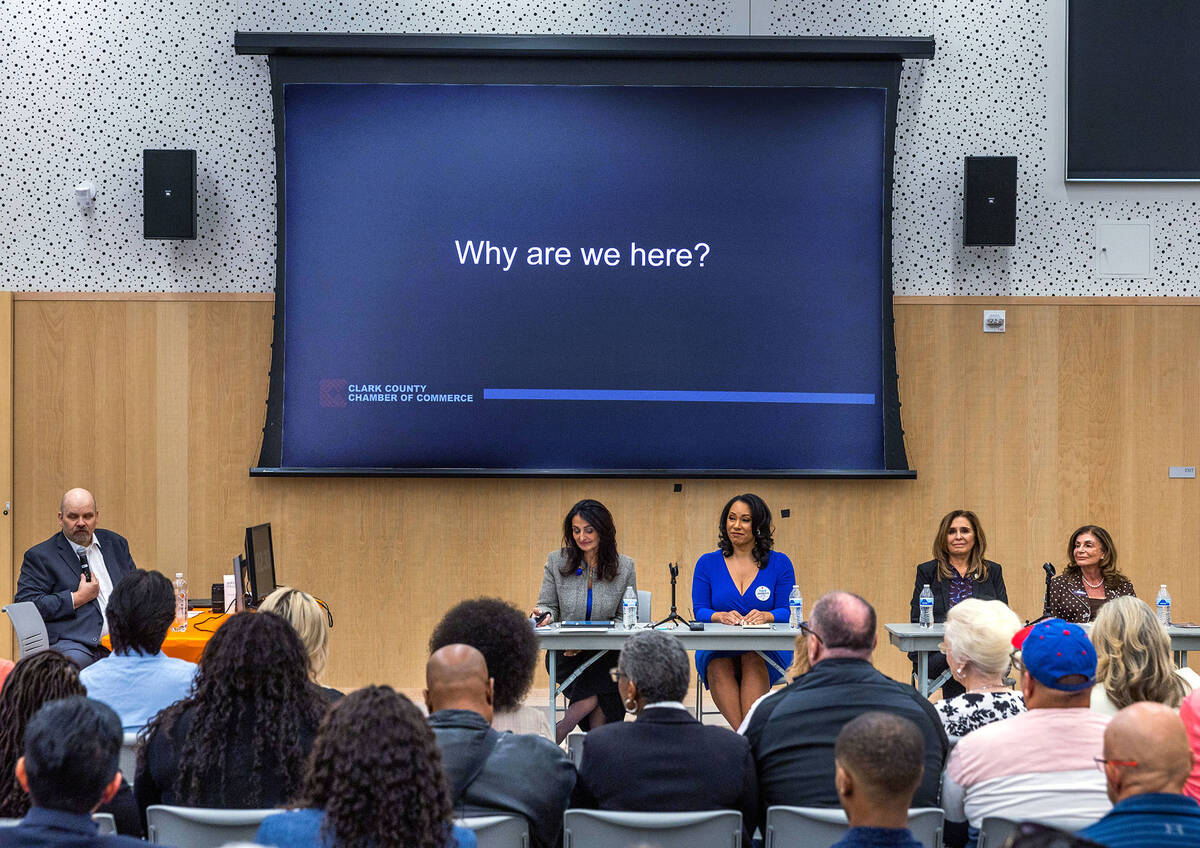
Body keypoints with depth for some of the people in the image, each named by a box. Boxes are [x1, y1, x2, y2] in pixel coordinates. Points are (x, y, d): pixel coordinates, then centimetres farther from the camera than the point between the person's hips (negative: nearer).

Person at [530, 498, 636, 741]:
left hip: (606, 653, 1)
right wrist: (543, 614, -14)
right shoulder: (557, 561, 5)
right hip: (565, 653, -1)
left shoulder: (624, 567, 3)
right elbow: (548, 605, 11)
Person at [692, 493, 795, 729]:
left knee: (754, 660, -36)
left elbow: (787, 612, 3)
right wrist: (721, 617, -19)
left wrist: (765, 616, -20)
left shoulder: (779, 564, 10)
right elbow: (699, 611, 5)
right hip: (717, 649, 1)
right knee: (718, 667, -34)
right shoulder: (708, 563, 12)